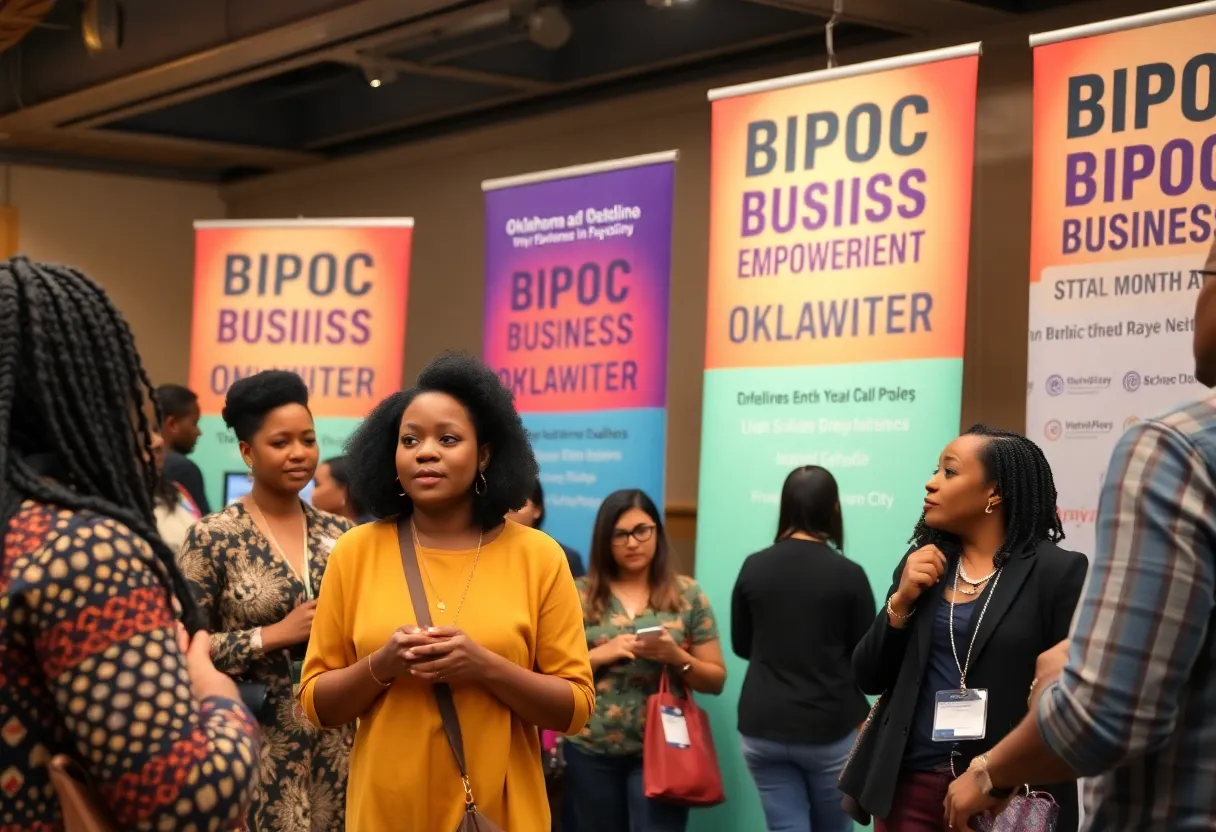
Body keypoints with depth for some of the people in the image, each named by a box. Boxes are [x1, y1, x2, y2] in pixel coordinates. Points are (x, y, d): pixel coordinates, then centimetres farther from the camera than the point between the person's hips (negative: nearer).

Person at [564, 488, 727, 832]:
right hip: (591, 751, 1)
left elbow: (716, 680, 5)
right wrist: (601, 655, -12)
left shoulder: (687, 594, 3)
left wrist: (677, 657, -12)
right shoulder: (581, 594, 4)